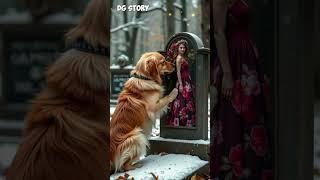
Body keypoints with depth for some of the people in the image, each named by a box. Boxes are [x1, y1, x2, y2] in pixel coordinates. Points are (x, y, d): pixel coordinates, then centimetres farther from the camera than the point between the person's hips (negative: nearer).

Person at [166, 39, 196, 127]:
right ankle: (179, 123, -5)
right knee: (182, 103, -8)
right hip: (182, 83, -9)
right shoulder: (179, 58, -10)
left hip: (187, 83, 9)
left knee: (187, 103, 9)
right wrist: (180, 85, -20)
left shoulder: (183, 57, 16)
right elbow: (178, 72, -15)